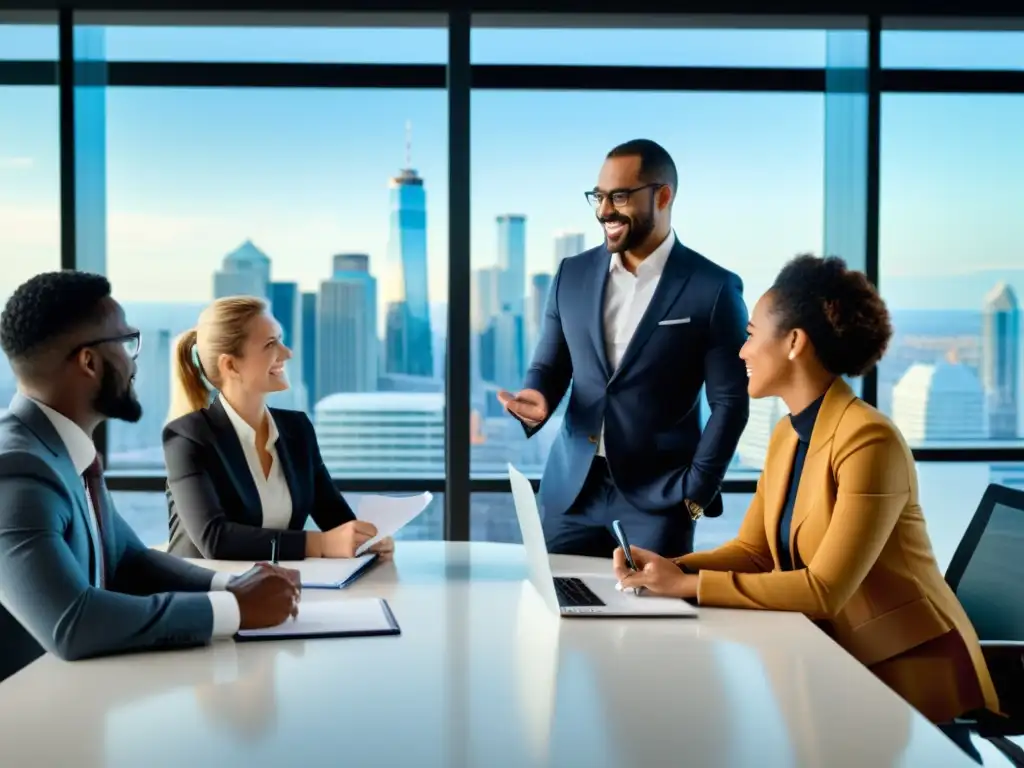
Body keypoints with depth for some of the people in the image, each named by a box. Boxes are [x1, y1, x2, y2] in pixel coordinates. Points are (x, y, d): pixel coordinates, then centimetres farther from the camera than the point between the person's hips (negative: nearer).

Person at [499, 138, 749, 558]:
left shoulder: (713, 288, -6)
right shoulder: (572, 274, 6)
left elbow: (729, 402, -4)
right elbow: (550, 366, 12)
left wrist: (696, 493, -8)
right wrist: (538, 399, -11)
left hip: (658, 496, -3)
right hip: (571, 490, 4)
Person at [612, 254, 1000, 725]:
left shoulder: (869, 440, -22)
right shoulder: (787, 435, 6)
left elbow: (825, 589, -27)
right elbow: (752, 551, 7)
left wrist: (687, 585, -26)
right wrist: (669, 570, -12)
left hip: (906, 667, -7)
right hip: (836, 656, 7)